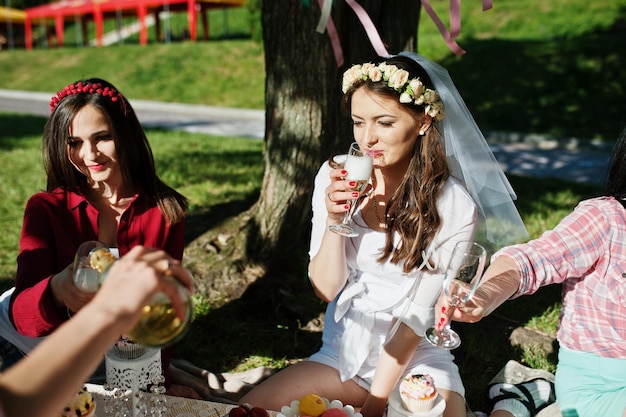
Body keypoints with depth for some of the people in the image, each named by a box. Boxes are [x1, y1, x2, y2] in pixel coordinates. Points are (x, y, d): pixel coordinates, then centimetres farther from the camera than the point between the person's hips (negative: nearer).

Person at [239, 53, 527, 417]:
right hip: (342, 354, 3)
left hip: (415, 359, -3)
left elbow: (417, 313, -11)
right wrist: (334, 220, -20)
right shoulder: (335, 178, -4)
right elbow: (325, 289, -3)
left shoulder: (454, 206, -13)